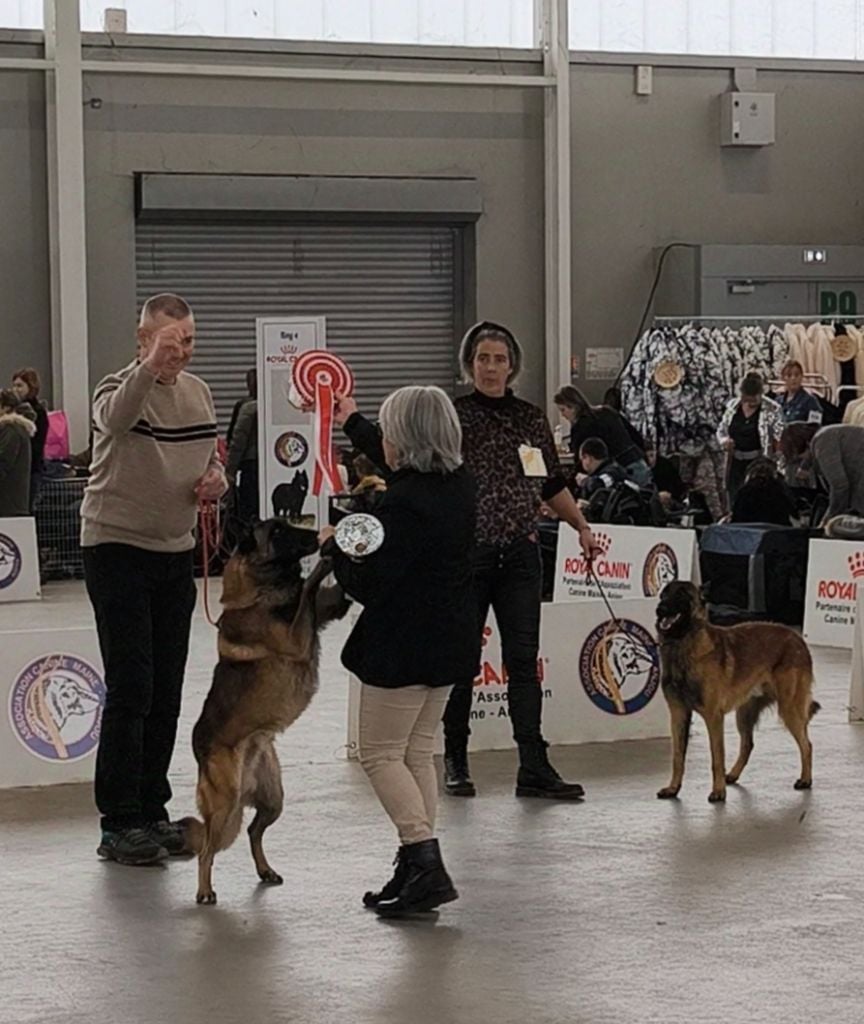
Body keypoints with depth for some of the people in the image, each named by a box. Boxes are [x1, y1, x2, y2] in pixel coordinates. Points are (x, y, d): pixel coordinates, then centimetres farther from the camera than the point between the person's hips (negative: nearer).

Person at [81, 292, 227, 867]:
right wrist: (151, 366, -58)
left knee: (166, 693, 9)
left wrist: (217, 480, -3)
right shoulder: (120, 388, -14)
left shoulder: (199, 393, 7)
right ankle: (119, 824, -4)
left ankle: (152, 811, 19)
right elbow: (116, 417, -40)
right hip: (117, 547, -6)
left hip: (177, 550, 7)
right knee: (130, 690, -9)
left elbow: (212, 458, 21)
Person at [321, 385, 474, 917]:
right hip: (451, 640, 9)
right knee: (418, 751, 16)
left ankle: (426, 863, -11)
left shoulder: (402, 504, -23)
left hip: (404, 647, -9)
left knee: (381, 753, 1)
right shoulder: (461, 487, 5)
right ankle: (417, 868, 16)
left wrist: (335, 547, -5)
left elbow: (368, 585, -22)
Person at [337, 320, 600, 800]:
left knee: (524, 660, -1)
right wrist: (352, 419, -23)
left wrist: (583, 527, 20)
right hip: (466, 555, -3)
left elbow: (553, 485, 20)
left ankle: (534, 767, -2)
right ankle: (455, 763, 18)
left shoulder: (532, 419, 9)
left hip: (520, 555, 3)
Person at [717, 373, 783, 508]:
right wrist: (725, 440, -6)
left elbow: (780, 438, -7)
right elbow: (721, 429, 15)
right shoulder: (733, 406, 5)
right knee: (734, 503, 6)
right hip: (735, 463, 5)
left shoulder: (772, 410, -8)